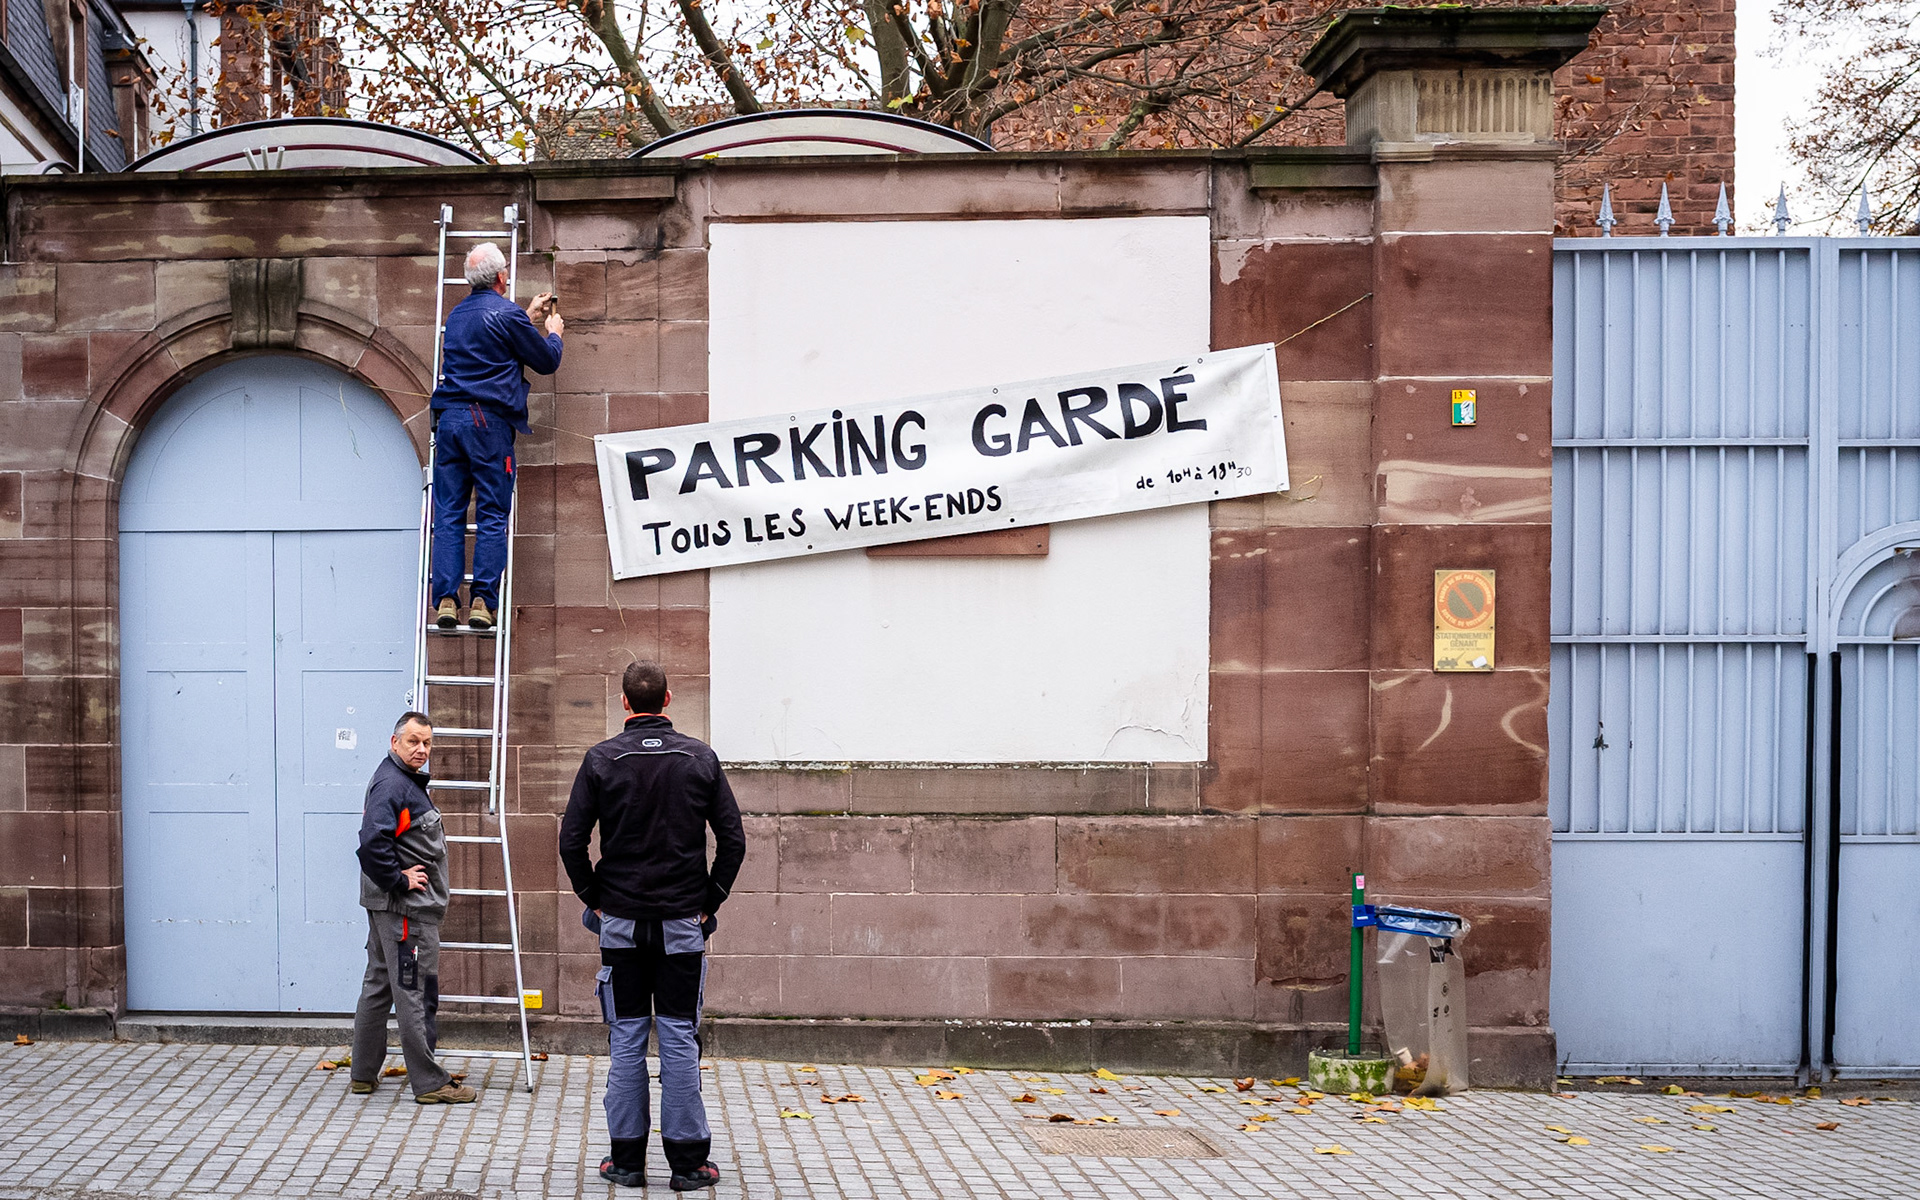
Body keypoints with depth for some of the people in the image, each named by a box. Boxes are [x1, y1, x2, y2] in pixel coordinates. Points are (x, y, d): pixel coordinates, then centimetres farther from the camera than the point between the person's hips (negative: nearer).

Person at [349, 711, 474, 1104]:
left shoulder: (406, 781, 17)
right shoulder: (392, 784, -17)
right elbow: (373, 841, -30)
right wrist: (399, 880, -21)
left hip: (387, 905, 11)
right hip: (407, 909, -11)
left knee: (379, 985, 16)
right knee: (416, 994, -6)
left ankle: (364, 1075, 25)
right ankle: (429, 1083, -1)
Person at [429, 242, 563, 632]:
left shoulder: (457, 314, 18)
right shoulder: (508, 314, -3)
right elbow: (547, 361, 5)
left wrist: (529, 318, 43)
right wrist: (554, 332, 25)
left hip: (448, 419, 5)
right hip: (488, 421, -5)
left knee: (448, 514, 4)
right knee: (491, 515, -2)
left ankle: (445, 600, -3)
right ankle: (483, 600, -7)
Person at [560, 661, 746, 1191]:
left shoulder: (602, 759, -2)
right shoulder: (700, 758, -1)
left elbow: (571, 840, -5)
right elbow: (732, 840, -3)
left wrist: (594, 899, 5)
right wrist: (710, 900, 5)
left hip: (620, 922, 0)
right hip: (683, 923, 0)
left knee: (626, 1038, 6)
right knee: (680, 1038, 3)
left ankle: (626, 1159, 10)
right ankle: (687, 1161, 6)